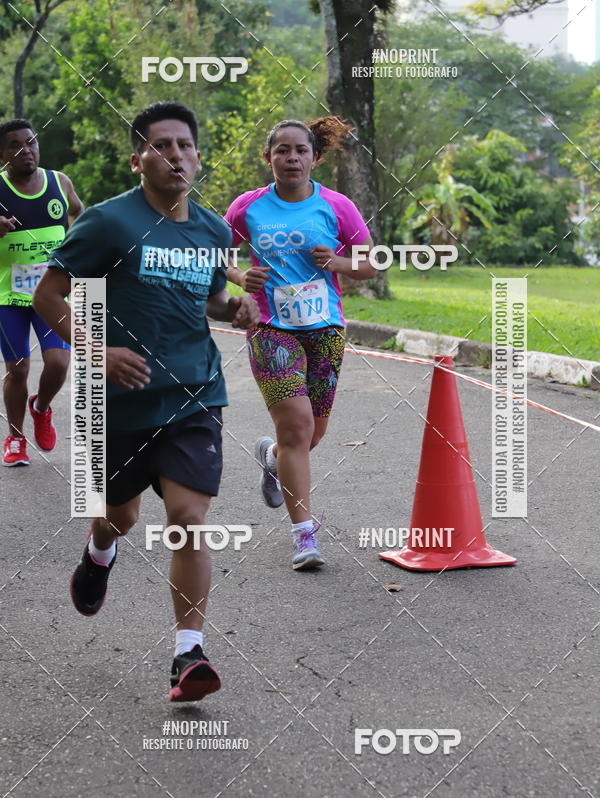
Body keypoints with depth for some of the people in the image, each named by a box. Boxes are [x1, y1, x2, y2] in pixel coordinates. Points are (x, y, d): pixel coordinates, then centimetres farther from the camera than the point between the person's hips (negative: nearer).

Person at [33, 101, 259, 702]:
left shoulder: (215, 231, 7)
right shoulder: (109, 221, -10)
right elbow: (48, 295, -7)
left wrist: (235, 308, 1)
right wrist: (98, 352, -19)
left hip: (193, 397, 2)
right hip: (121, 398, -2)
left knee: (189, 516, -11)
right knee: (120, 514, 16)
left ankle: (189, 653, -4)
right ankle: (99, 556, 54)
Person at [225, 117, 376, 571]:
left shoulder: (336, 207, 0)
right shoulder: (249, 207, 0)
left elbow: (370, 265, 8)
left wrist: (336, 262, -12)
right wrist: (240, 277, -7)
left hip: (326, 328, 2)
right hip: (272, 329, -2)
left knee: (313, 432, 10)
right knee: (297, 424, -14)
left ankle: (272, 455, 48)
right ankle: (304, 533, -7)